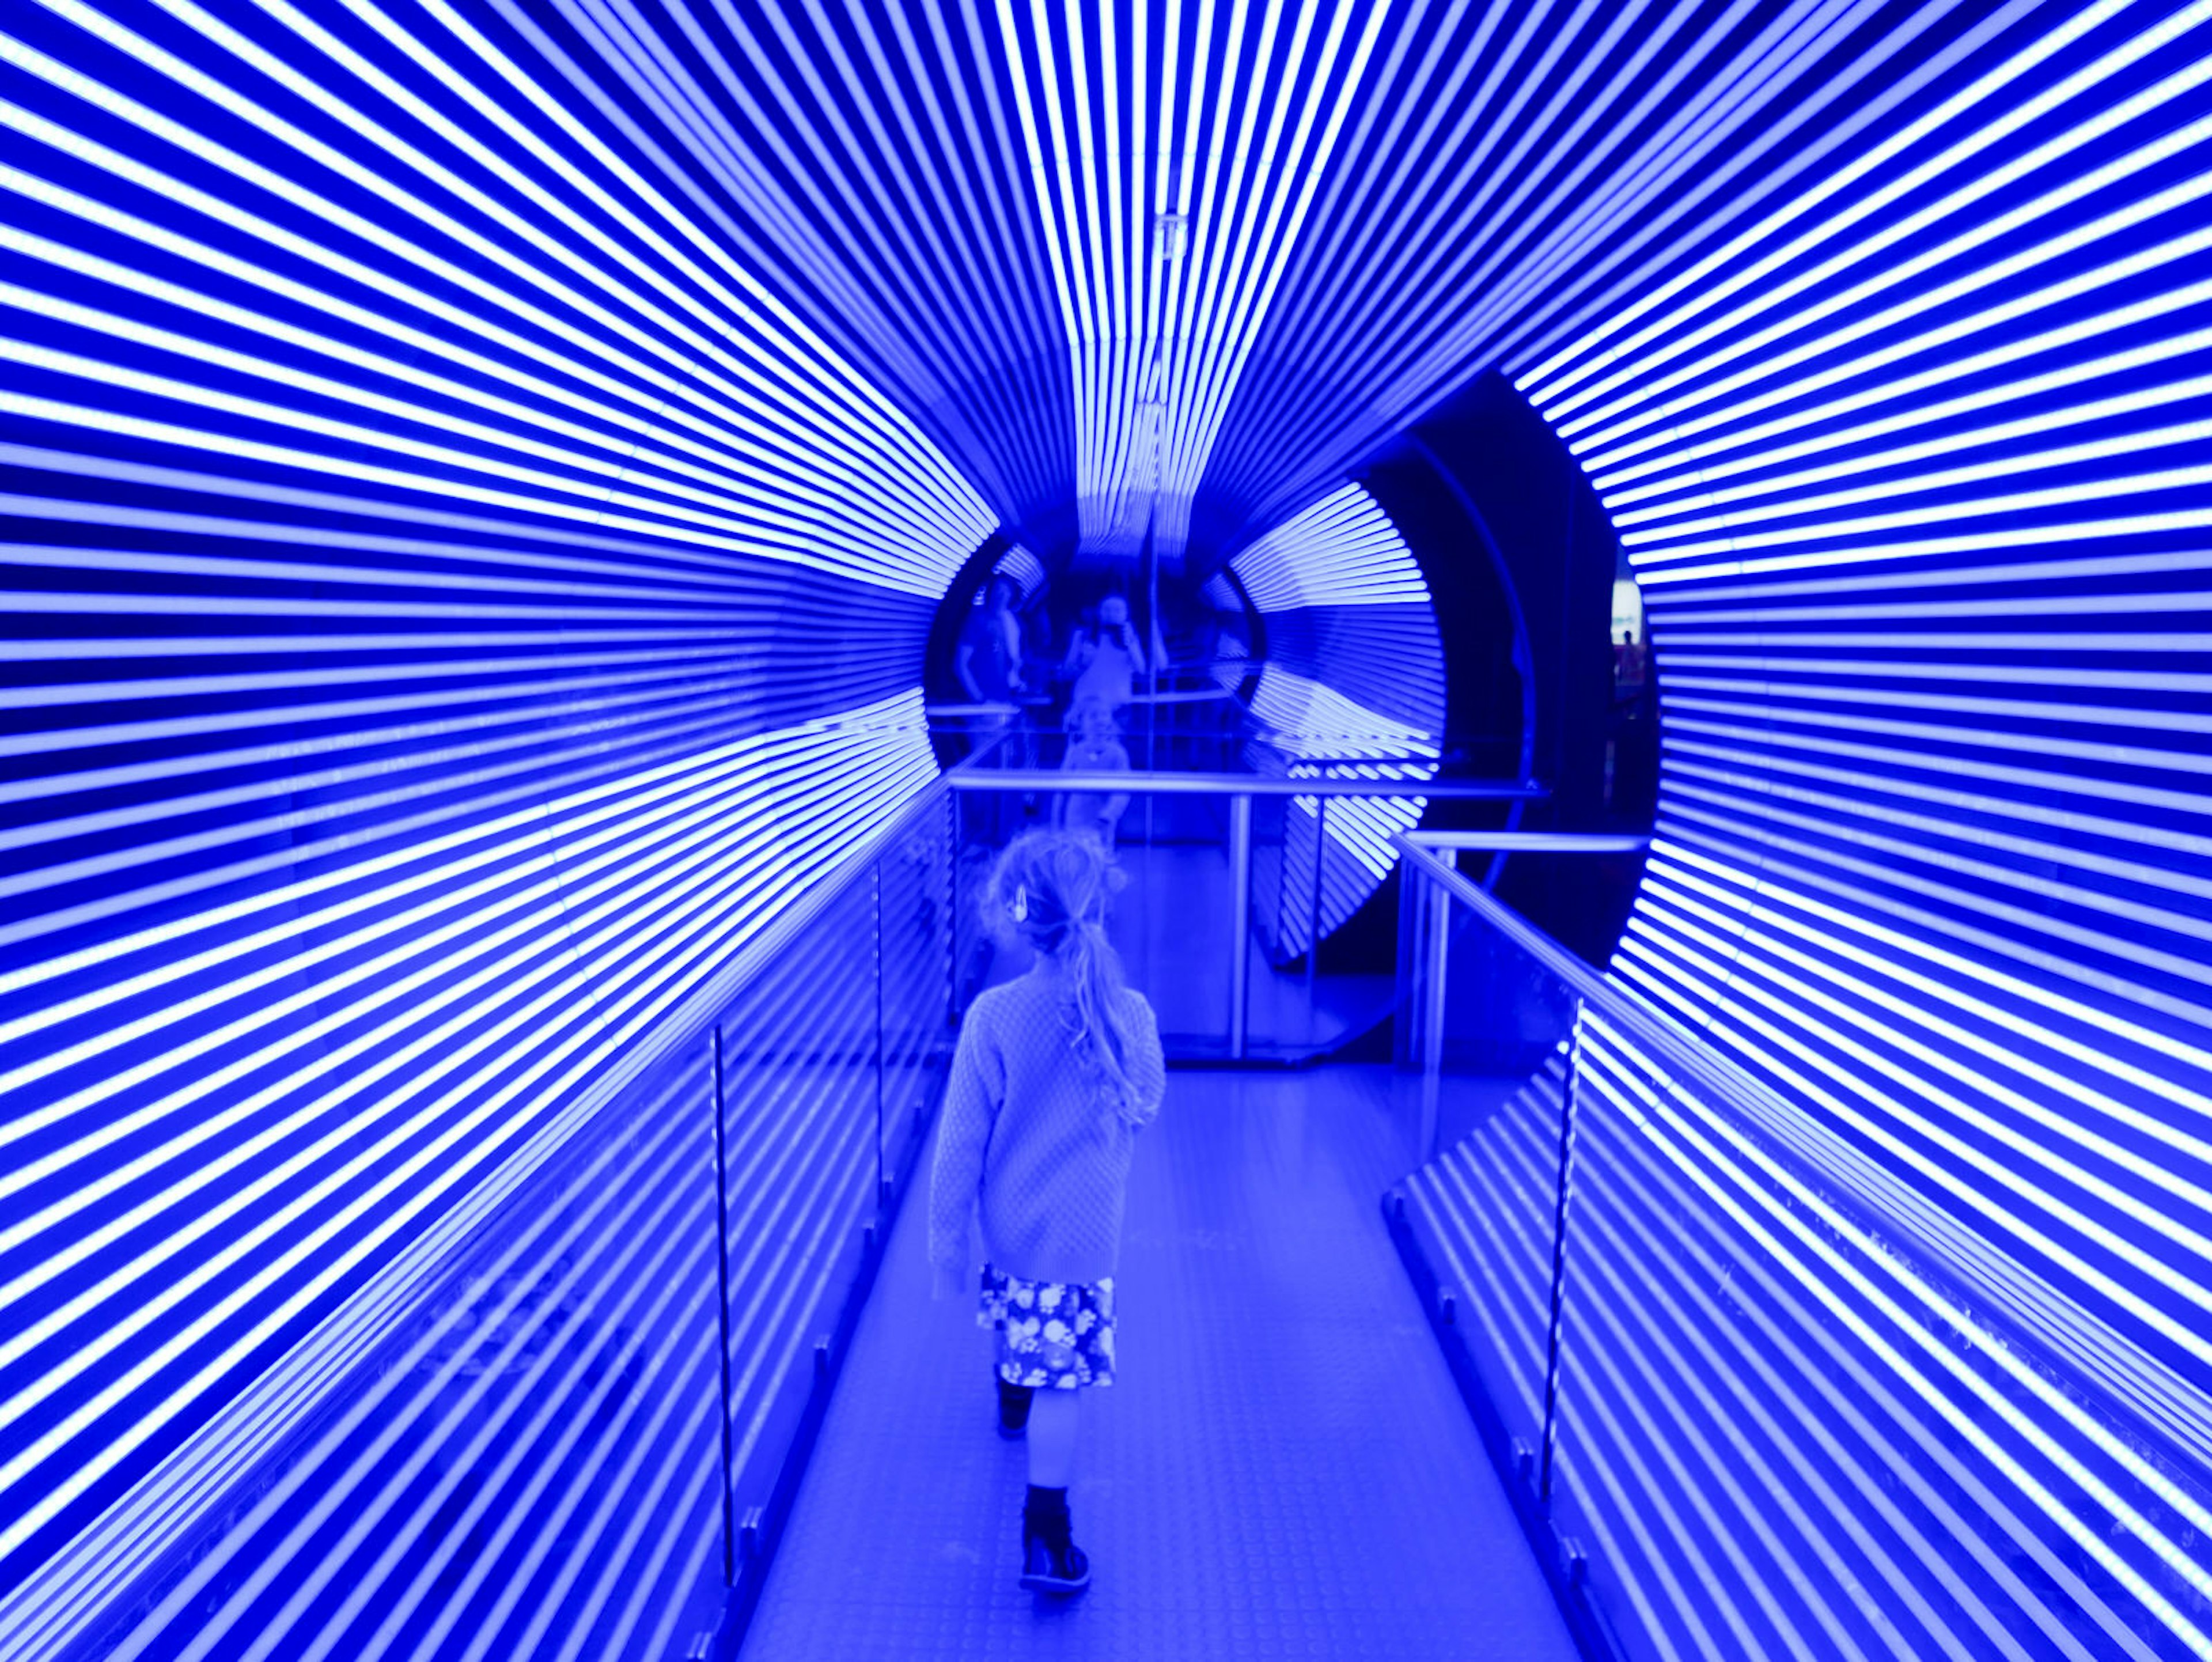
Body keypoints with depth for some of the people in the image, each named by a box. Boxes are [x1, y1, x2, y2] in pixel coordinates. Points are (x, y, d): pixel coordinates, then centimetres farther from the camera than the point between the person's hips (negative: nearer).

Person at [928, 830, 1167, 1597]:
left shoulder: (993, 1015, -20)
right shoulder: (1130, 1014, -16)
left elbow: (962, 1139, -13)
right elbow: (1144, 1110, 2)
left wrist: (946, 1233, -2)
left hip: (1009, 1221, 2)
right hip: (1083, 1231, -2)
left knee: (1018, 1316, 30)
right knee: (1065, 1374, 5)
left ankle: (1013, 1395, 57)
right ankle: (1044, 1534, 6)